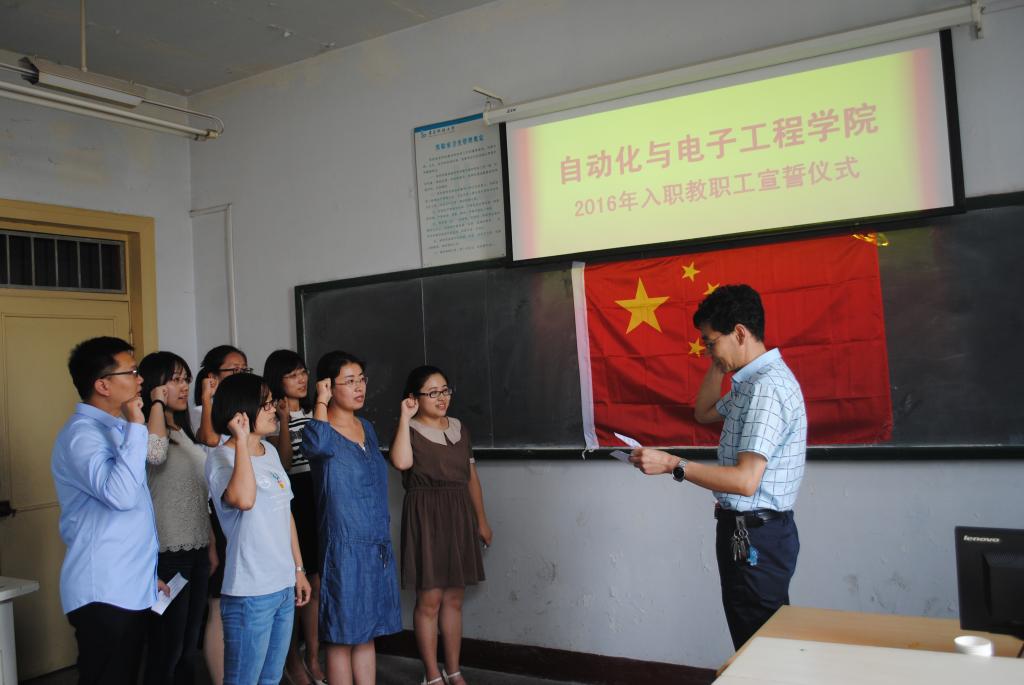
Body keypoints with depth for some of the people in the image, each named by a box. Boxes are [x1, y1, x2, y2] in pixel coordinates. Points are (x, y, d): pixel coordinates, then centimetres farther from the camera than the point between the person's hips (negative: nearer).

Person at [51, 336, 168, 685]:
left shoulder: (113, 428, 15)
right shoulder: (82, 432, -15)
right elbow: (120, 494, -31)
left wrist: (147, 573, 25)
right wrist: (136, 427, -24)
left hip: (128, 588, 9)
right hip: (103, 592, -9)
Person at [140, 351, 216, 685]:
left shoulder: (185, 432, 15)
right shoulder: (145, 430, -11)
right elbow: (155, 454, -36)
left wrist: (212, 544, 18)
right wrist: (158, 403, -21)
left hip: (197, 549, 8)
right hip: (167, 552, -8)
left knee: (190, 644, 15)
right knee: (167, 646, 1)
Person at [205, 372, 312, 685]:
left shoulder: (270, 451, 9)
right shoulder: (221, 457, -13)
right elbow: (243, 499, -35)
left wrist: (298, 569, 17)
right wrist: (241, 439, -26)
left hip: (284, 586, 7)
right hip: (249, 592, -7)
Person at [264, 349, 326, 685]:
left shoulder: (313, 412, 12)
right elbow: (282, 463, -16)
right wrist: (284, 423, -22)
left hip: (316, 498, 5)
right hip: (288, 499, -5)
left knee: (315, 582, 8)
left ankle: (313, 657, 20)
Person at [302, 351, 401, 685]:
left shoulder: (366, 427, 11)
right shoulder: (320, 431, -11)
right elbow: (318, 444, -38)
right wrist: (322, 400, -23)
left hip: (379, 545, 7)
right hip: (345, 547, -7)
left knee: (366, 633, 15)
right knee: (342, 636, 3)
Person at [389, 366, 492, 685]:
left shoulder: (460, 429, 11)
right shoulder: (409, 431, -6)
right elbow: (401, 462, -28)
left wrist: (481, 520, 14)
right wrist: (405, 418, -22)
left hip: (459, 516, 5)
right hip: (426, 517, -5)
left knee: (454, 599, 11)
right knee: (429, 600, 0)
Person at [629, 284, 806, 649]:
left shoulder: (767, 387, -21)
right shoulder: (753, 381, 11)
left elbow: (745, 481, -27)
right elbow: (704, 413, 27)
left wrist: (672, 464, -24)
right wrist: (718, 365, 13)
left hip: (756, 536, -10)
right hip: (744, 529, 10)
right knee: (751, 638, 18)